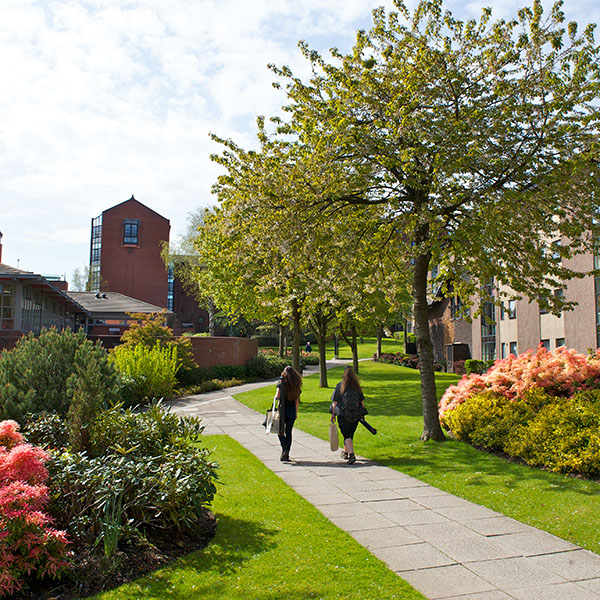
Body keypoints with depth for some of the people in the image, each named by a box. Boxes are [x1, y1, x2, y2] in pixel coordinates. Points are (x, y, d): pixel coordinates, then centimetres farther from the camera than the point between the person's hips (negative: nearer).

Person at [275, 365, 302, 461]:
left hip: (282, 410, -3)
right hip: (292, 411, 3)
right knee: (289, 432, 10)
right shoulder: (296, 385, 4)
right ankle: (286, 455, 11)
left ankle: (284, 449, -12)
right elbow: (297, 400, 5)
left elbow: (278, 396, -16)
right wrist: (296, 412, 12)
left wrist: (275, 397, 6)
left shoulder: (281, 383, -6)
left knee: (281, 432, 9)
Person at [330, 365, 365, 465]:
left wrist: (333, 414, -2)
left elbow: (335, 401, -8)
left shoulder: (340, 386, -8)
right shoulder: (357, 386, 1)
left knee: (347, 435, -2)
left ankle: (352, 455, -18)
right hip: (356, 414, 4)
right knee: (350, 434, 19)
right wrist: (362, 412, 16)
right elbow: (362, 401, 5)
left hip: (343, 414, -4)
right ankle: (346, 452, 35)